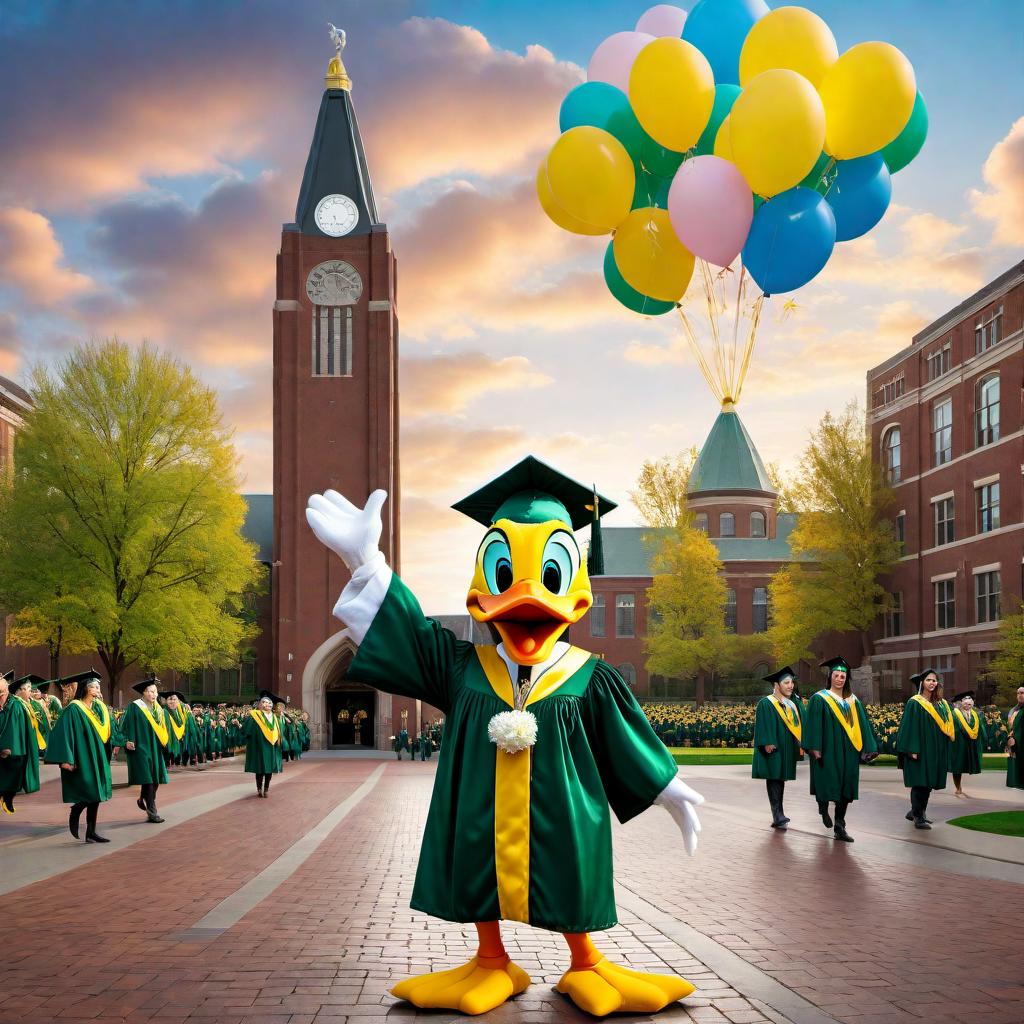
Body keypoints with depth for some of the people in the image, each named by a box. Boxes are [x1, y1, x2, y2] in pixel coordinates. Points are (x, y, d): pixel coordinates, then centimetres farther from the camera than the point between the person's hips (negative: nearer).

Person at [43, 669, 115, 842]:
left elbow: (109, 729, 18)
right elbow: (64, 733, -17)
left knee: (95, 795, 7)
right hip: (83, 758, -7)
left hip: (98, 758, 7)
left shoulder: (100, 707, 9)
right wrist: (66, 759, -23)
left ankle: (91, 832, 12)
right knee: (88, 794, -9)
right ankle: (74, 815, 18)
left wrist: (120, 742, 6)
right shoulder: (74, 709, -12)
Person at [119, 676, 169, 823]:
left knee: (155, 780, 7)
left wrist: (165, 742, 11)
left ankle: (143, 800, 30)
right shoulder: (134, 707, -8)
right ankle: (152, 812, -7)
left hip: (155, 749, 7)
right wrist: (128, 741, -21)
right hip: (141, 748, -7)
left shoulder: (158, 709, 14)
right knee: (148, 779, -9)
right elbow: (126, 726, -11)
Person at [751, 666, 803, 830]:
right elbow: (763, 725, -13)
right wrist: (767, 743, -23)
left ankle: (778, 818, 11)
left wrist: (799, 746, 13)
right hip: (773, 749, -7)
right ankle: (778, 816, -17)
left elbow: (796, 727, 20)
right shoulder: (766, 704, -6)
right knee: (774, 780, -11)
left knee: (780, 780, 8)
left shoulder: (792, 705, 17)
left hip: (786, 751, 7)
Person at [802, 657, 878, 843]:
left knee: (845, 787, 2)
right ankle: (823, 807, 29)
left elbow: (862, 725, 10)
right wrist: (815, 748, -16)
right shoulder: (819, 699, -3)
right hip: (828, 749, -4)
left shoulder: (853, 701, 12)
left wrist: (867, 748, 2)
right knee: (828, 784, -3)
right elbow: (813, 724, -8)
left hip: (848, 751, 4)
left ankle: (839, 826, 8)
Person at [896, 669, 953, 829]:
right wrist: (913, 749, -18)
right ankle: (918, 817, -8)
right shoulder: (914, 703, -7)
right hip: (920, 750, -7)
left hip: (935, 750, 7)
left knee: (928, 782, 9)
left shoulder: (941, 704, 12)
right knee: (920, 782, -10)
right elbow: (910, 727, -11)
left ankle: (916, 812, 22)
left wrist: (945, 749, 10)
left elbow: (946, 726, 16)